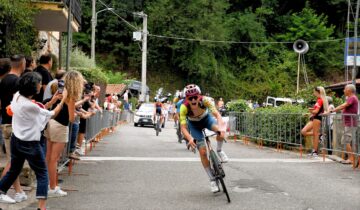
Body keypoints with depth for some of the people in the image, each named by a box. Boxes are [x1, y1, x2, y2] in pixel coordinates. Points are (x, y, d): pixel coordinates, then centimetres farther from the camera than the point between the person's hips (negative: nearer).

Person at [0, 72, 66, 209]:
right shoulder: (30, 106, -27)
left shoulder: (17, 96, -3)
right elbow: (52, 114, -13)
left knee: (14, 170, 25)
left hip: (16, 140, 8)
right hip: (30, 144, -8)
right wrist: (63, 100, -2)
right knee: (42, 174, 0)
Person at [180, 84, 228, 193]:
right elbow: (183, 127, -36)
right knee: (203, 152, -9)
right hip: (194, 125, 0)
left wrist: (221, 127, -60)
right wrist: (190, 138, -54)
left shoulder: (204, 100, -34)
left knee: (220, 131, -32)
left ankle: (219, 151, -1)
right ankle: (212, 180, 5)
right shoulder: (184, 107, -34)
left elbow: (217, 114, -42)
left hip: (206, 118, 0)